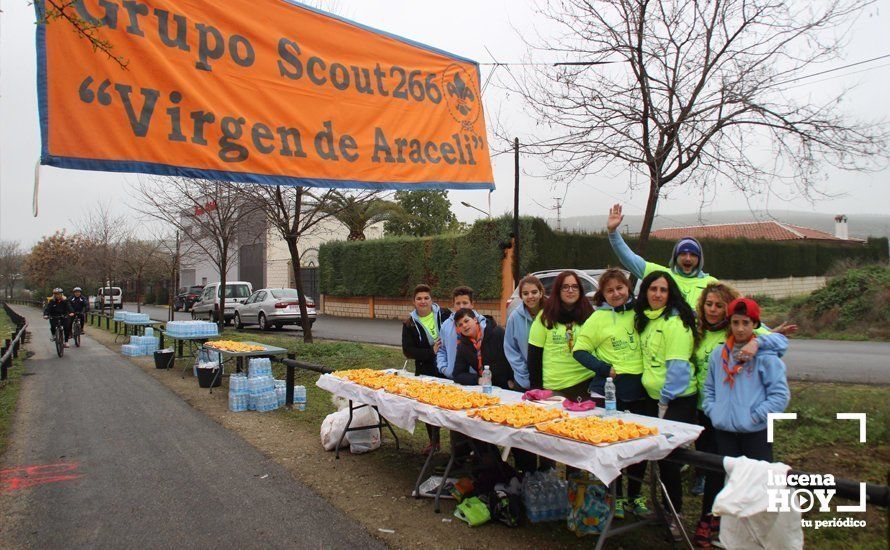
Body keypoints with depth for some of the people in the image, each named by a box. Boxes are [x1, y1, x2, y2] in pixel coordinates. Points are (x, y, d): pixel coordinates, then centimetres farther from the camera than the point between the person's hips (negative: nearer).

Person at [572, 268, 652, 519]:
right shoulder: (599, 317, -3)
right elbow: (579, 351, -4)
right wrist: (605, 369, -14)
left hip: (639, 389, 3)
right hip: (610, 389, -3)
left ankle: (634, 496, 28)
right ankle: (615, 496, 23)